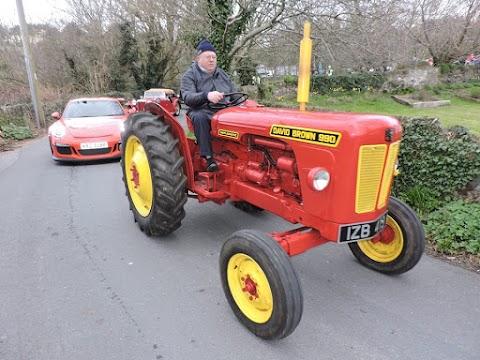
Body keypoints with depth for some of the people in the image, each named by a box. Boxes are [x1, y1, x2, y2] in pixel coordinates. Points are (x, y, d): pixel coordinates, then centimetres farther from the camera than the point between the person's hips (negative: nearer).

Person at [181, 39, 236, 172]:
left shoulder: (222, 74, 20)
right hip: (203, 111, -3)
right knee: (199, 117, -39)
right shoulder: (190, 75, 4)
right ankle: (209, 158, -36)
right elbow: (187, 97, -13)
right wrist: (207, 95, -32)